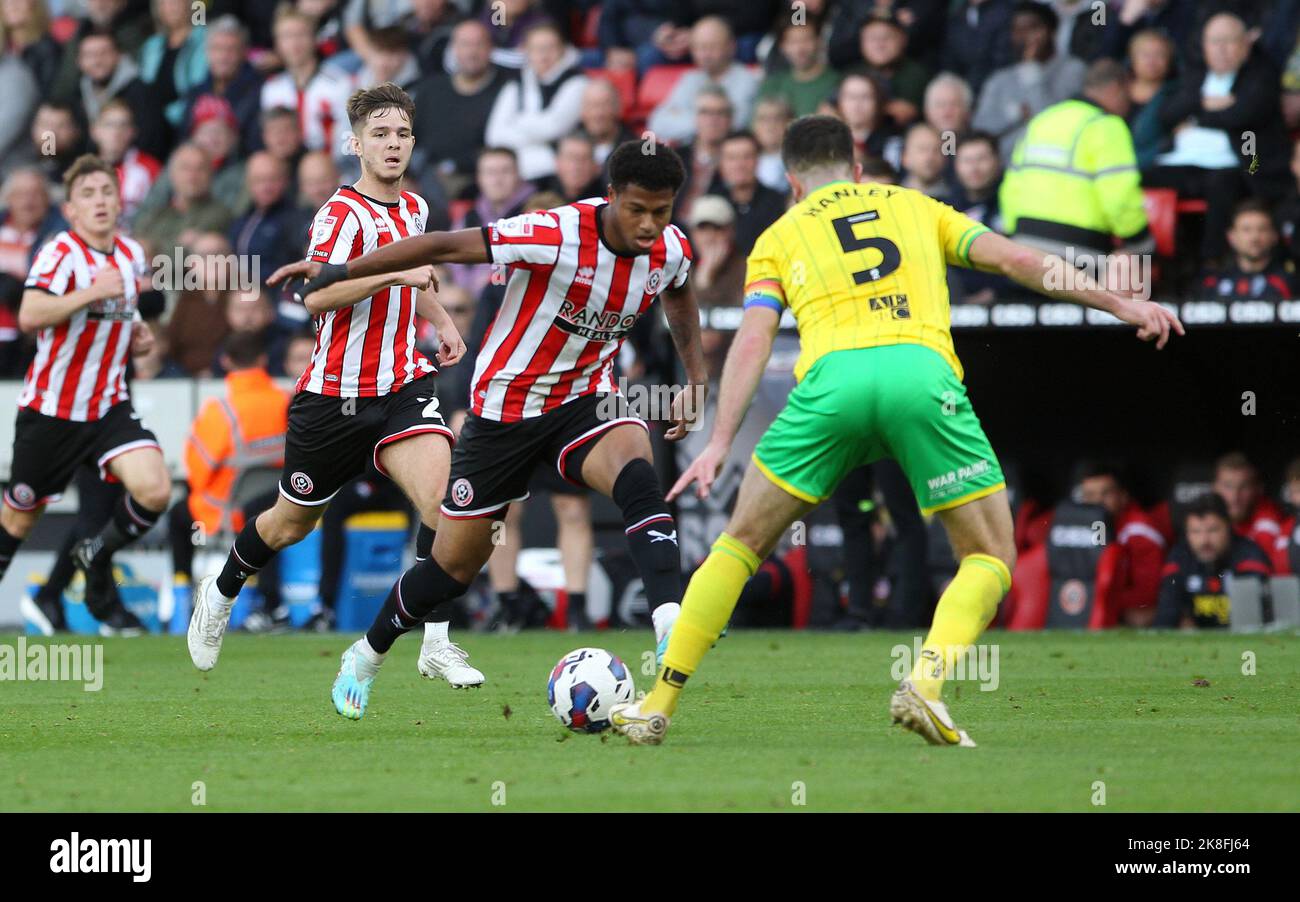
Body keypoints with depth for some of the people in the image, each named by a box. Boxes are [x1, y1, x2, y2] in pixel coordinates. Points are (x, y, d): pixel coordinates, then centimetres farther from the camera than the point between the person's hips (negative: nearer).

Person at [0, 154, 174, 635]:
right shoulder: (60, 253, -16)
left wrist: (136, 334, 6)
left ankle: (97, 559, 10)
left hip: (109, 405, 5)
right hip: (51, 410, -5)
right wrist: (91, 293, -37)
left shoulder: (132, 254, 5)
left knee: (155, 491, -17)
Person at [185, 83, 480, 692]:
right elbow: (317, 295, -33)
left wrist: (443, 322, 22)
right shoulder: (343, 213, -15)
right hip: (336, 393, -5)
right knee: (292, 522, 11)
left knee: (441, 492, -20)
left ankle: (437, 643, -16)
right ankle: (220, 595, 41)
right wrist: (394, 274, -40)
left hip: (403, 385, 5)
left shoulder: (414, 209, 10)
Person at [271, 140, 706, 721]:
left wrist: (695, 380, 11)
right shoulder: (557, 235, -28)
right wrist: (335, 275, -19)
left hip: (584, 400, 3)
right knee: (456, 564, 7)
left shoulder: (670, 250, -9)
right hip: (504, 406, -3)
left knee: (634, 468, -33)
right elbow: (446, 247, -22)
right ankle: (367, 656, 34)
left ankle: (670, 624, -44)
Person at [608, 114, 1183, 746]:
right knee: (991, 557, 10)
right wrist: (1118, 302, 20)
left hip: (832, 377, 0)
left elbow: (754, 339, 11)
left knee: (742, 542, 17)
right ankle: (926, 682, -15)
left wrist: (719, 443, 4)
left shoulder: (780, 236, 27)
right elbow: (1014, 259, 19)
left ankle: (658, 705, 16)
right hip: (922, 369, 0)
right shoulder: (916, 207, 31)